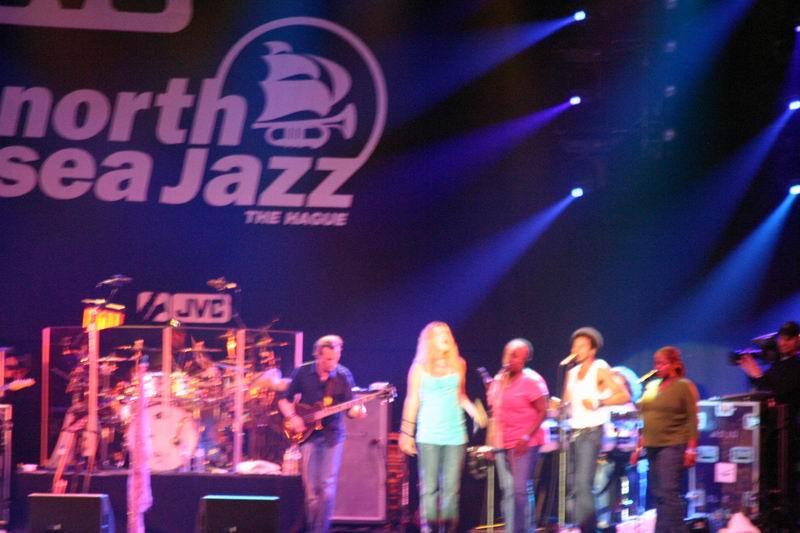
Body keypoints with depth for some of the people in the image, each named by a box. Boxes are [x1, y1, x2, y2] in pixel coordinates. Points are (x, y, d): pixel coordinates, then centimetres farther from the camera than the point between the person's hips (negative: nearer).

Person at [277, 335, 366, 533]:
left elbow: (349, 407, -1)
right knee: (311, 489, 0)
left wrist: (358, 411, -24)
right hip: (307, 434, 1)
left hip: (332, 435, 0)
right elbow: (284, 399, 8)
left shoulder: (343, 376, -2)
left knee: (327, 488, -8)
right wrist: (292, 417, -8)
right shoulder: (302, 373, -1)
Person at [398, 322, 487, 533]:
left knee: (451, 488, 1)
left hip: (455, 434, 2)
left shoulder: (458, 365, 10)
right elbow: (412, 400, 5)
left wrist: (471, 409, 2)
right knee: (429, 487, -4)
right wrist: (406, 433, 2)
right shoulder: (420, 368, 2)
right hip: (429, 435, -2)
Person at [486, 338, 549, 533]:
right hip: (502, 444, 7)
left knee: (521, 490, -10)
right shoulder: (499, 380, 13)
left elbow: (543, 411, -11)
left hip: (524, 445, -7)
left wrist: (527, 437, -18)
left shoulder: (531, 381, -7)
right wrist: (490, 441, 13)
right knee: (508, 491, 7)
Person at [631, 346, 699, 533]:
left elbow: (692, 419, -8)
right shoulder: (652, 386, 16)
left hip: (673, 446, -7)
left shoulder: (684, 386, -4)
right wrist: (639, 447, 17)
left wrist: (691, 448, -15)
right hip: (652, 447, 7)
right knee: (657, 493, 7)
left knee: (668, 492, -14)